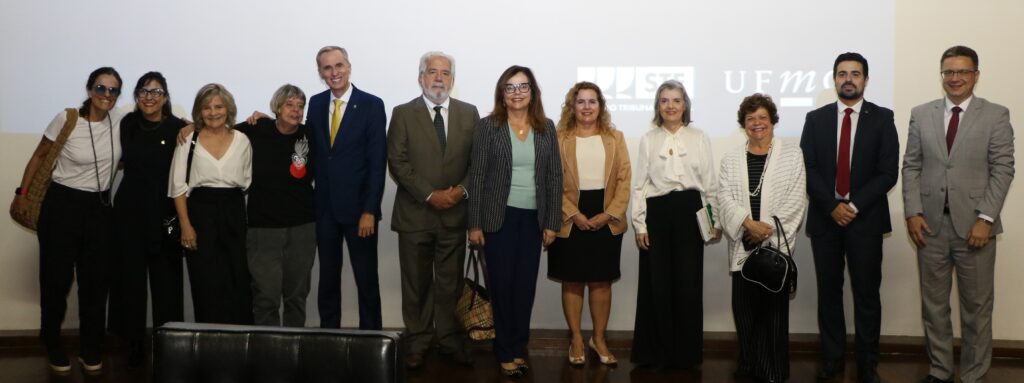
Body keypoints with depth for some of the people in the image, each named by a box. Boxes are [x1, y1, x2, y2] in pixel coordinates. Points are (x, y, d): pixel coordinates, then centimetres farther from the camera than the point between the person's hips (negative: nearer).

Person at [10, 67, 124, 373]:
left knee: (95, 279, 7)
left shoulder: (120, 122, -3)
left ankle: (90, 350, 18)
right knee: (57, 277, 4)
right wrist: (21, 194, -2)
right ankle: (53, 346, 21)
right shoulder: (66, 119, -11)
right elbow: (39, 156, 0)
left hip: (100, 207, 3)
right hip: (62, 204, -3)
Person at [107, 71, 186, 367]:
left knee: (166, 279, 0)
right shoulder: (128, 124, 7)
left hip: (164, 212, -3)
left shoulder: (178, 129, -5)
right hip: (129, 210, 3)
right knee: (131, 277, 7)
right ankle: (134, 344, 18)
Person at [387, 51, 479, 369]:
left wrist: (462, 190, -12)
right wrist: (430, 195, -14)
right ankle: (417, 343, 19)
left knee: (451, 283, 9)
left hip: (455, 213, 1)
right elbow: (397, 163, -7)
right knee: (416, 284, 8)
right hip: (415, 214, -1)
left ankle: (451, 340, 20)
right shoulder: (403, 114, 0)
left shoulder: (469, 113, 6)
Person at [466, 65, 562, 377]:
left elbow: (555, 177, 6)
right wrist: (474, 224, -8)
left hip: (533, 218, 3)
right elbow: (476, 176, -4)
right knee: (502, 285, 3)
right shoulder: (488, 126, -2)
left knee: (526, 286, 7)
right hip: (499, 217, -2)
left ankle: (519, 349, 21)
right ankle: (505, 352, 15)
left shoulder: (546, 128, 6)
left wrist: (552, 222, 1)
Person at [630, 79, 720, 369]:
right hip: (657, 212, 0)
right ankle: (657, 352, 15)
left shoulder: (700, 138, 6)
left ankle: (686, 353, 14)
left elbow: (710, 183, 7)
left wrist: (716, 221, 3)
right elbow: (639, 184, 5)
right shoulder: (648, 139, 6)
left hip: (689, 211, 0)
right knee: (657, 283, 3)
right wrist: (639, 223, -2)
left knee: (688, 283, 2)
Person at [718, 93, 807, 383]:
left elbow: (795, 199, -2)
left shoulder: (791, 154, 5)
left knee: (774, 307, -1)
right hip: (742, 246, 2)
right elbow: (725, 198, 1)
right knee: (745, 308, 4)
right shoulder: (731, 160, 12)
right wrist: (749, 223, -15)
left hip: (777, 244, -2)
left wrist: (769, 227, -11)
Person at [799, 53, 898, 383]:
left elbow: (888, 173, -4)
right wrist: (832, 206, -12)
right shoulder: (816, 119, 7)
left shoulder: (882, 118, 2)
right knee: (828, 291, 7)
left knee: (866, 294, 3)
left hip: (866, 218, -1)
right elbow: (808, 169, 0)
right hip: (825, 217, 2)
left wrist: (854, 206, -13)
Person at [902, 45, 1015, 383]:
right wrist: (913, 212, -4)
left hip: (974, 224, -2)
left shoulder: (996, 115, 0)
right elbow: (911, 167, 6)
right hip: (931, 224, 2)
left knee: (976, 306, 6)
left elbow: (1002, 170, -5)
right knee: (933, 303, 10)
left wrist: (985, 219, -13)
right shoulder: (921, 114, 8)